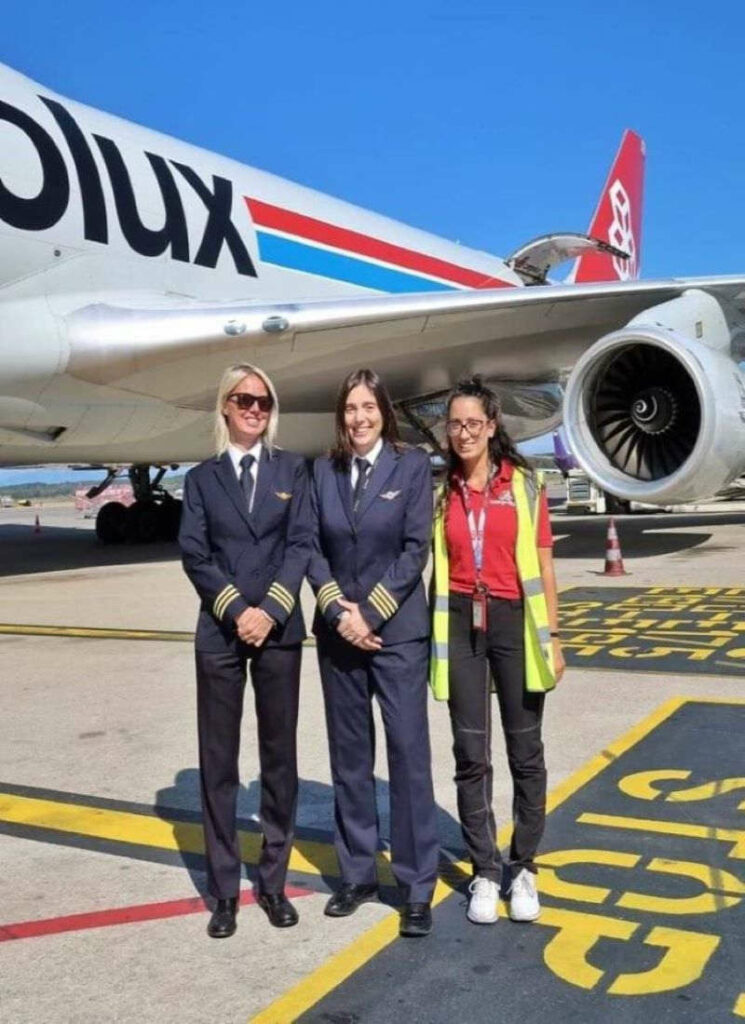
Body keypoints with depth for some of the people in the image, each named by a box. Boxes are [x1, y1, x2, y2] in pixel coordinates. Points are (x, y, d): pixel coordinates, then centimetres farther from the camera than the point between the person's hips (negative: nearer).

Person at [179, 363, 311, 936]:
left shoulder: (292, 470, 8)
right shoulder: (202, 478, 8)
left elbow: (301, 544, -1)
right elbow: (194, 553, -1)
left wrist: (270, 611, -13)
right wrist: (236, 610, -13)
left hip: (280, 629, 0)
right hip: (220, 631, 0)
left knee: (279, 755, 7)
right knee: (218, 760, 4)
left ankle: (273, 882, 20)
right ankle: (225, 890, 15)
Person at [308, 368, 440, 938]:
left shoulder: (413, 465, -2)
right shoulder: (324, 471, 6)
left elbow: (416, 549, -8)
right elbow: (313, 548, 4)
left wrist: (370, 612, -13)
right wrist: (337, 611, -10)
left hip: (397, 630, -3)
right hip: (337, 631, 3)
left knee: (409, 753, -2)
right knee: (349, 756, 10)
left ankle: (419, 887, 8)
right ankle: (357, 875, 23)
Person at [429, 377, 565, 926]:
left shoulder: (525, 485, 1)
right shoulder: (442, 492, 6)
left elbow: (543, 565, 2)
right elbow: (437, 568, 9)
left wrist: (553, 637, -1)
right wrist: (431, 638, 5)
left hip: (515, 622, -1)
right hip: (461, 626, 1)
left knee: (525, 751, 7)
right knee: (471, 755, 5)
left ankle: (524, 868, 23)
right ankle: (485, 871, 17)